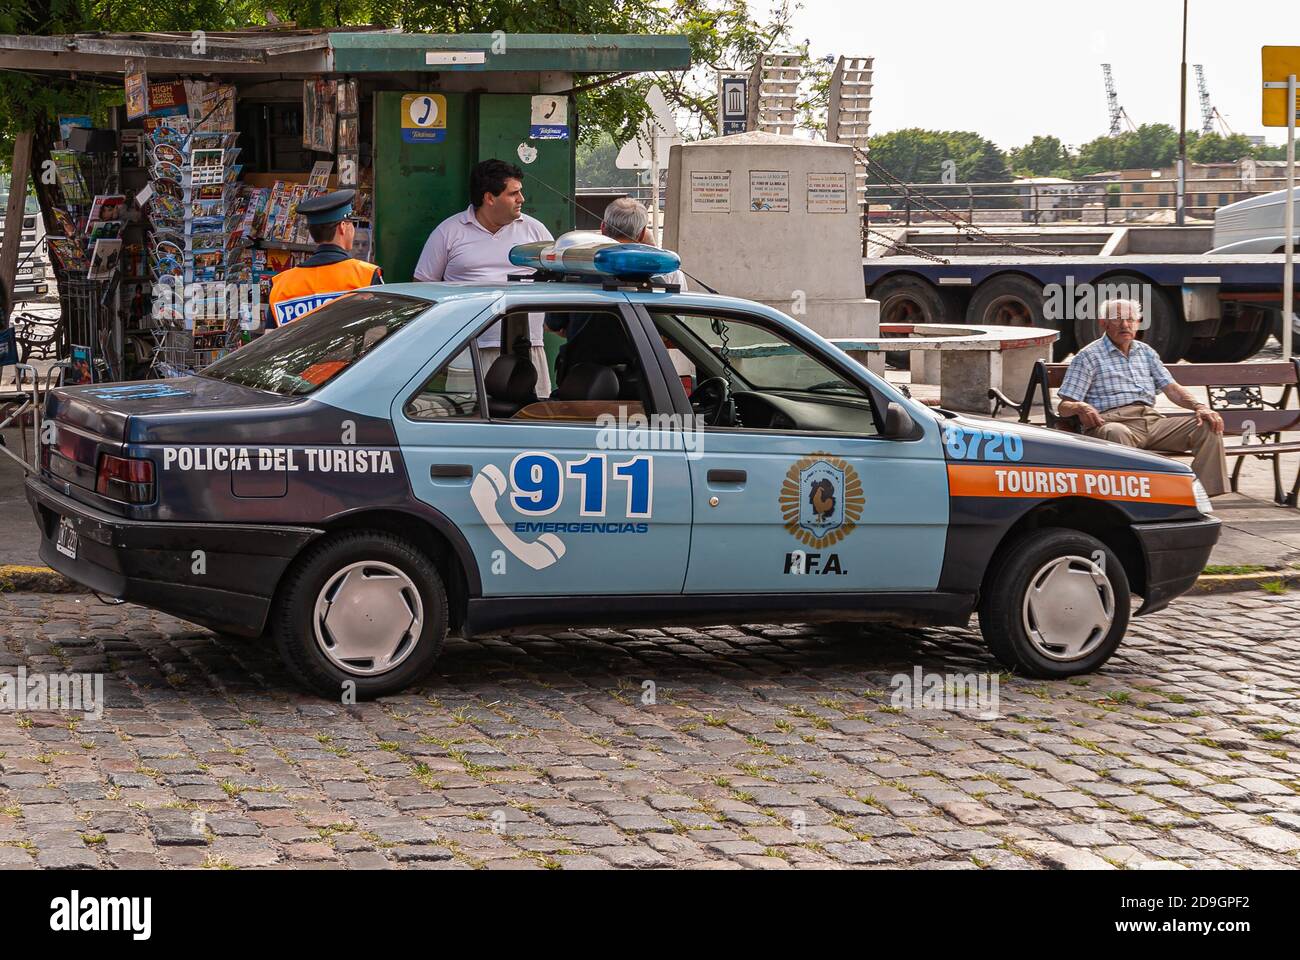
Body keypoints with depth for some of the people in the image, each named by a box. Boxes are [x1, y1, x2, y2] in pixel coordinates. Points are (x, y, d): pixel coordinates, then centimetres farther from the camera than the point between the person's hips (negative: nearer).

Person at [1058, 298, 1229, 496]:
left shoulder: (1146, 352, 25)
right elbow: (1064, 406, 2)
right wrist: (1080, 407, -23)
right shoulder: (1089, 356, 8)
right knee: (1117, 434, -43)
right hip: (1113, 422, -6)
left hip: (1151, 420, 6)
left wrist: (1199, 406, -1)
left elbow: (1171, 388, 18)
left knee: (1209, 426, -14)